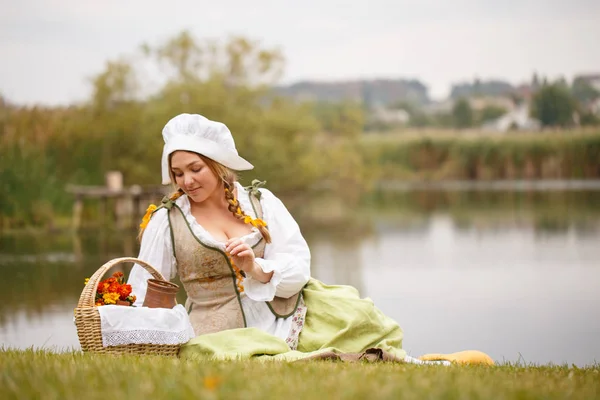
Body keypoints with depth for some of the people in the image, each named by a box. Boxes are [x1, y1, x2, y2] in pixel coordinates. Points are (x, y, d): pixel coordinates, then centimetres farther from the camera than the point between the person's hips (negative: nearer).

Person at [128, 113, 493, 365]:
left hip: (285, 317, 3)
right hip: (224, 332, -3)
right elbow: (144, 296, 2)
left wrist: (257, 270, -19)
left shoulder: (260, 201, 7)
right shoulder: (165, 221, 3)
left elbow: (299, 268, 0)